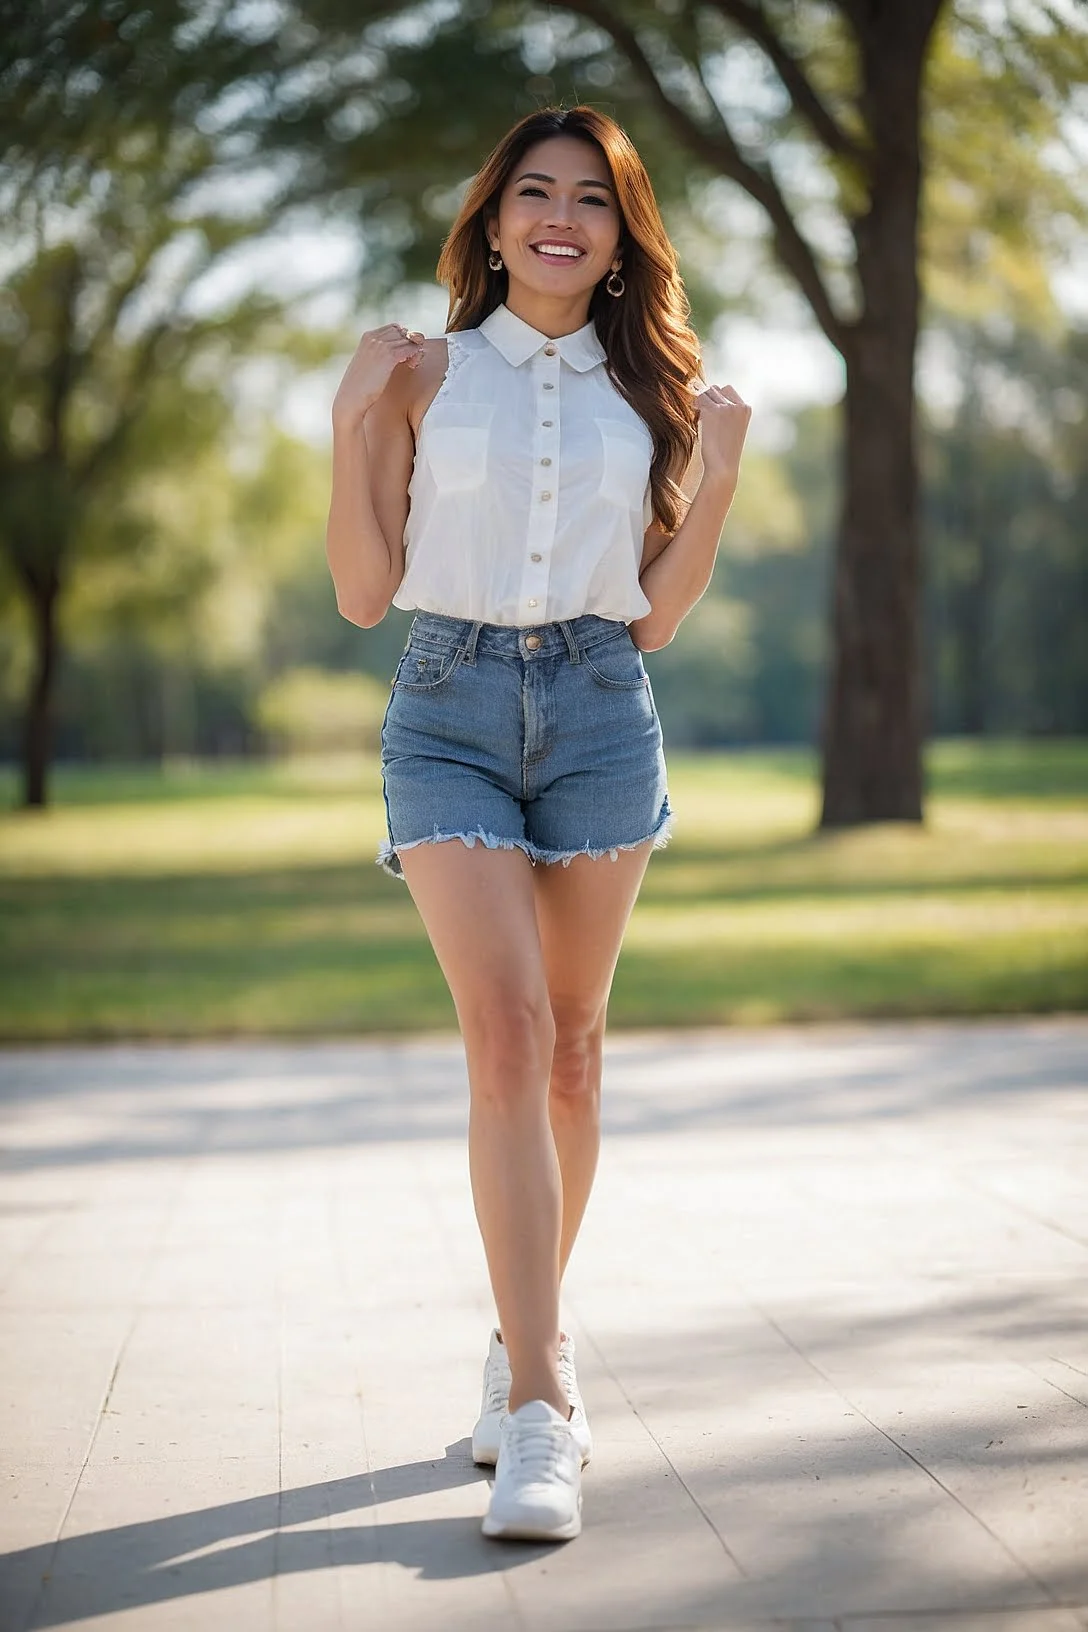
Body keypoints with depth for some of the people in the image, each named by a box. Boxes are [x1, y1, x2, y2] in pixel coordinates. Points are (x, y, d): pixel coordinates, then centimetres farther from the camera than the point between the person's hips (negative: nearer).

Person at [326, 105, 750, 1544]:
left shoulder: (647, 391, 11)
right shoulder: (429, 373, 6)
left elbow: (656, 617, 10)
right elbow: (364, 593, 2)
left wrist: (720, 478, -1)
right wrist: (353, 422, -7)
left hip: (601, 713, 3)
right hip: (451, 711, -2)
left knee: (570, 1048, 7)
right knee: (507, 1037, -15)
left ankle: (528, 1335, 26)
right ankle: (543, 1409, -17)